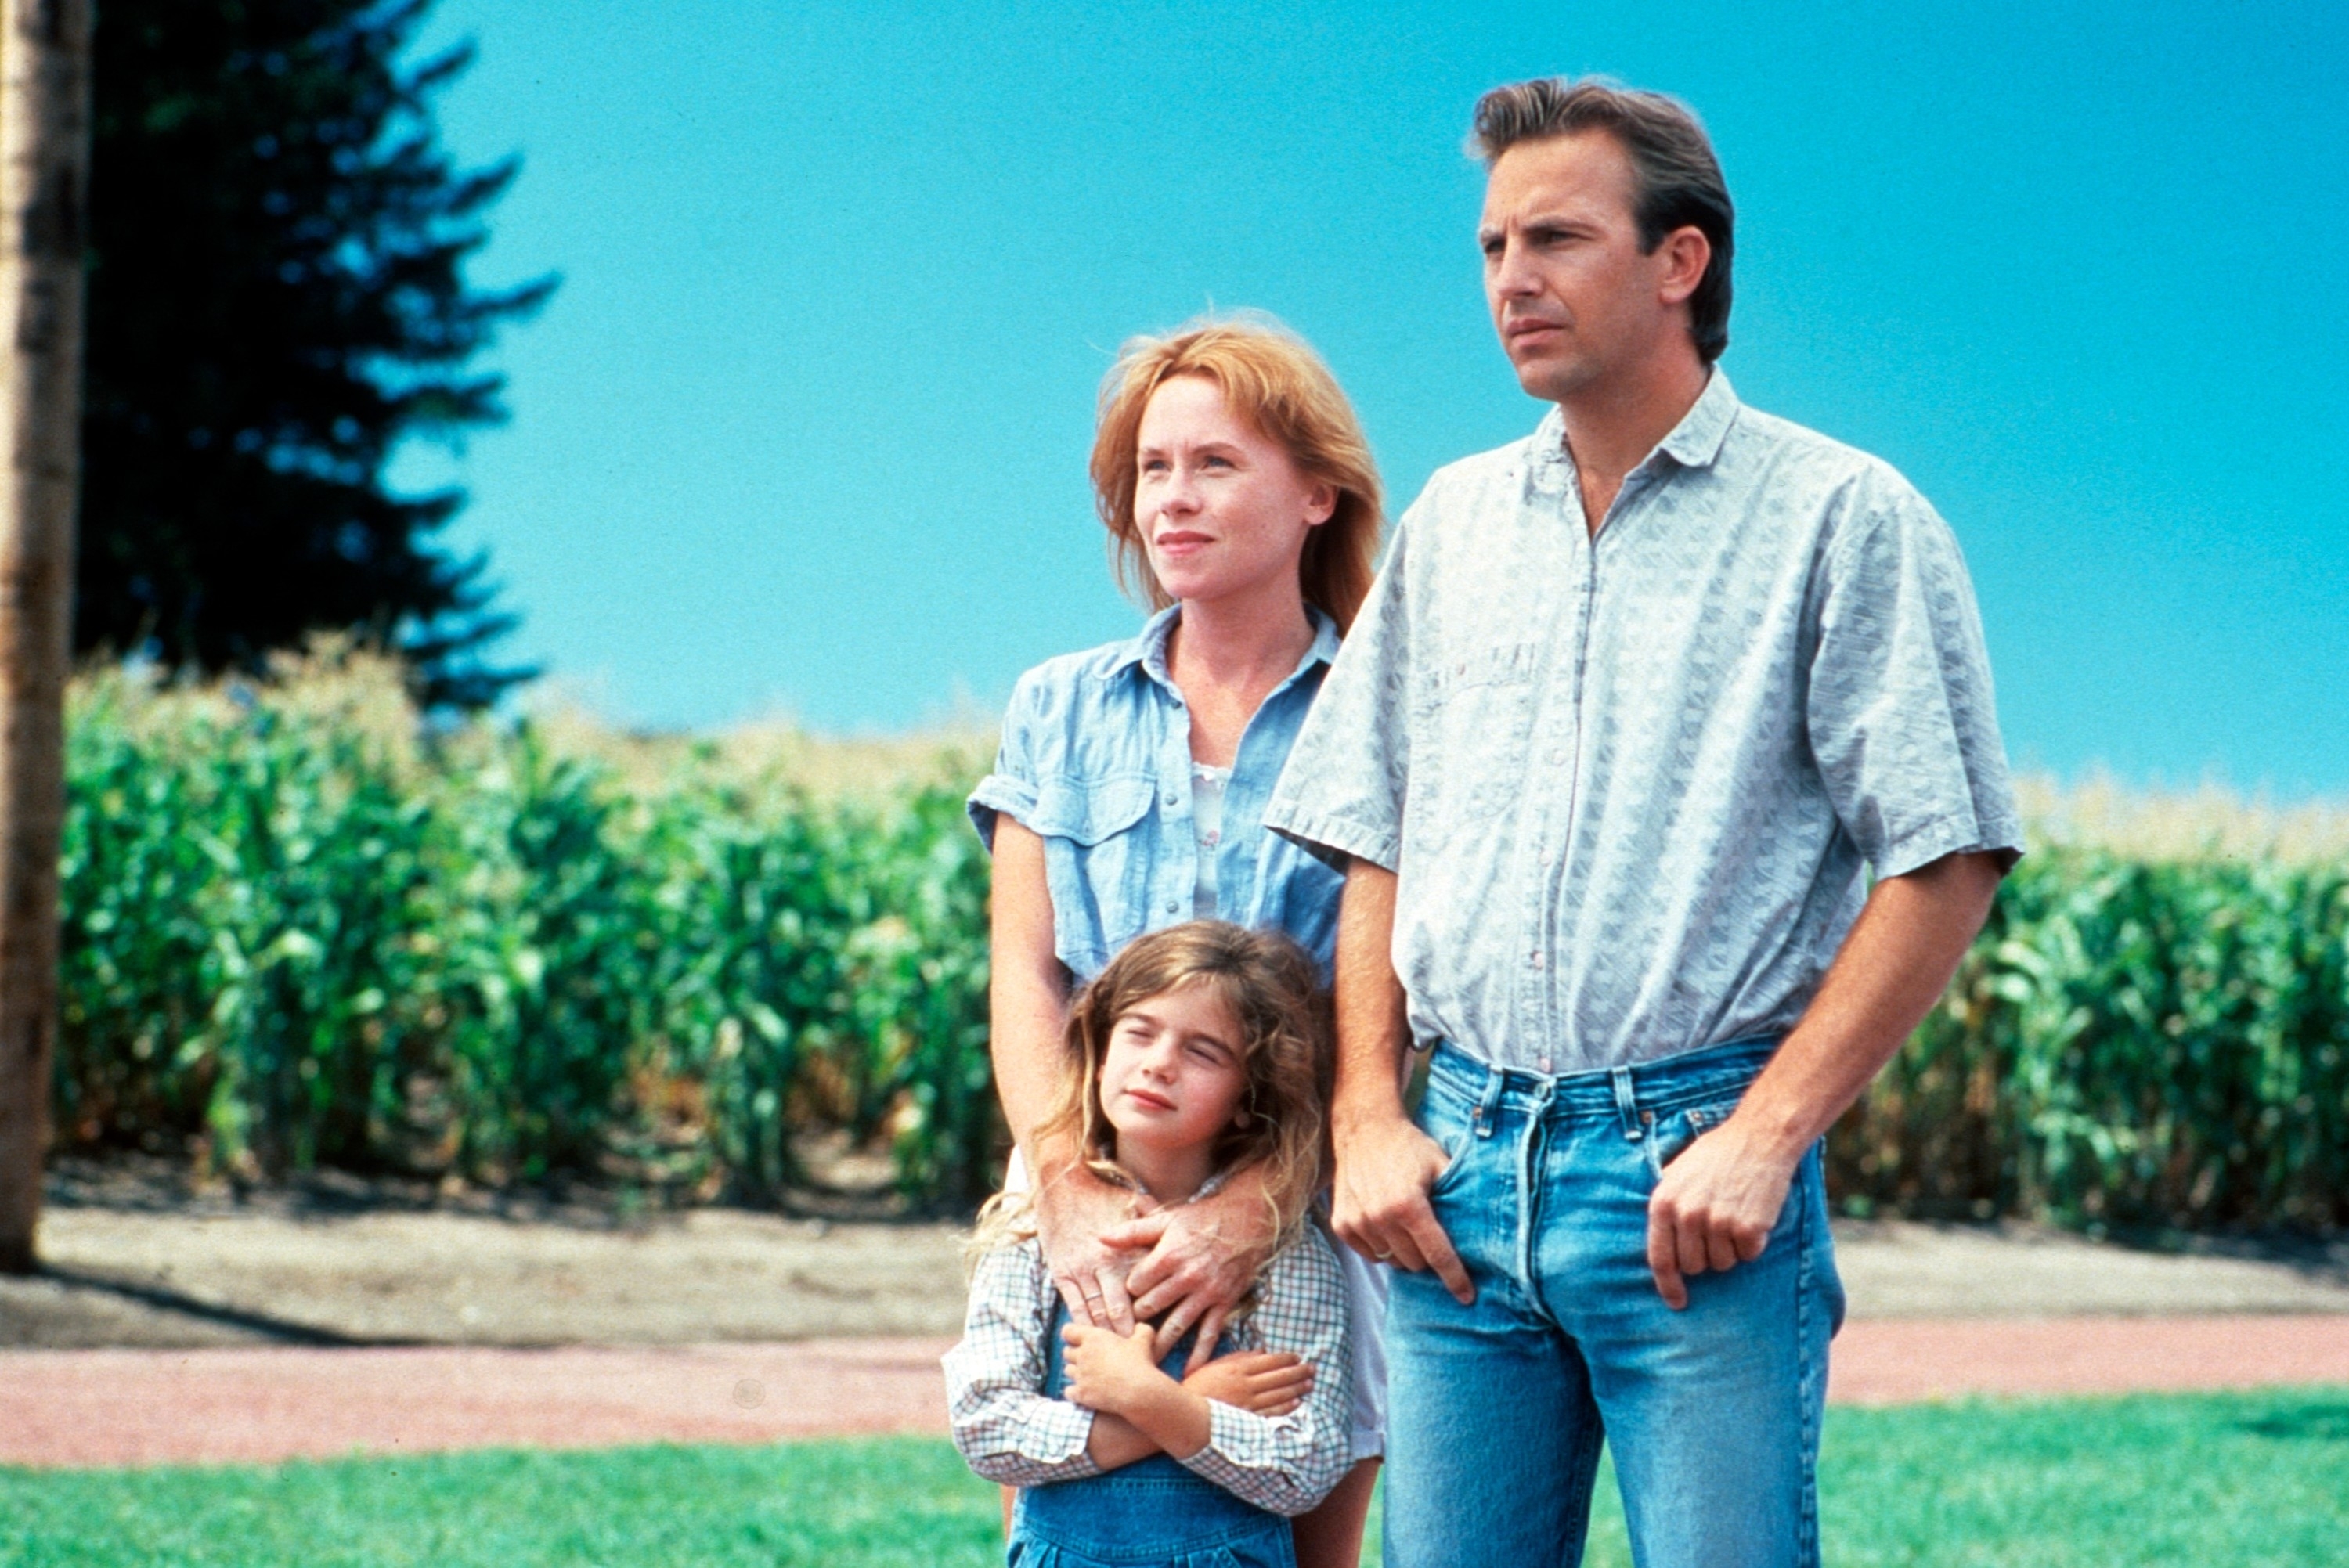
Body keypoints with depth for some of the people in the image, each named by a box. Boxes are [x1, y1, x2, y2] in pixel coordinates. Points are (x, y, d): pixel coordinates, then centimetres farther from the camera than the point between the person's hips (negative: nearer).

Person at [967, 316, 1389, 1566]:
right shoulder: (1061, 710, 12)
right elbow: (1024, 975, 5)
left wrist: (1258, 1206, -19)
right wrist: (1068, 1188, -11)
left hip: (1303, 1216, -2)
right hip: (1089, 1219, 2)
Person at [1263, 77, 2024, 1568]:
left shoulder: (1842, 518, 0)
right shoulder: (1452, 523, 16)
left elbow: (1944, 862, -6)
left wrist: (1763, 1136, -13)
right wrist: (1369, 1116, 5)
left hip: (1695, 1167, -4)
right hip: (1463, 1174, 5)